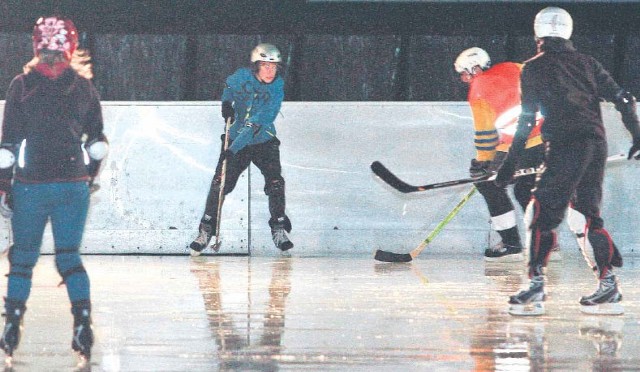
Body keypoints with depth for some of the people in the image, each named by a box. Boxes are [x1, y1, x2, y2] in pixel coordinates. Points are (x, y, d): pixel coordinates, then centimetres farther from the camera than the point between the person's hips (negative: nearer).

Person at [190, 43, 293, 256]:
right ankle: (205, 232, 0)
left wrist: (234, 148, -35)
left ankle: (279, 231, -1)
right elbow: (229, 86, 16)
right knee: (220, 183, -10)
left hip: (264, 142, -1)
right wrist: (226, 102, -7)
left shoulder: (277, 90, -18)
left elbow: (259, 123, -27)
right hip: (235, 139, 1)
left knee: (275, 182, -15)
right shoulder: (242, 76, -11)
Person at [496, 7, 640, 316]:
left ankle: (535, 290, -13)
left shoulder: (535, 68, 2)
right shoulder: (586, 63, 17)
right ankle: (608, 289, 7)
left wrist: (510, 163, 1)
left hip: (566, 147, -6)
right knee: (587, 214, 13)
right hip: (597, 144, 6)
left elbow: (527, 119, -3)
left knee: (541, 213, -4)